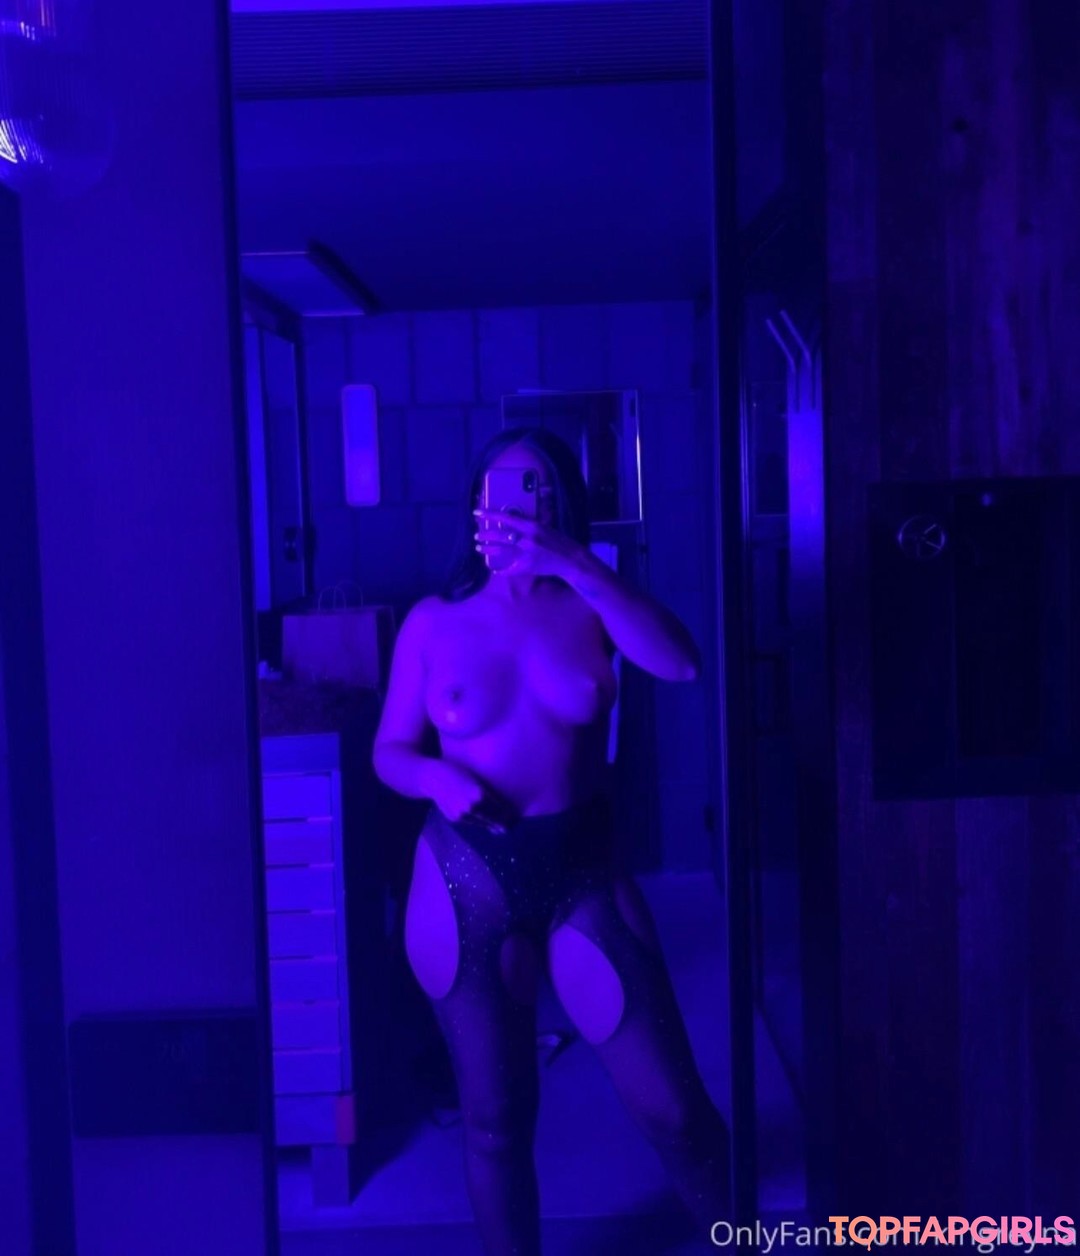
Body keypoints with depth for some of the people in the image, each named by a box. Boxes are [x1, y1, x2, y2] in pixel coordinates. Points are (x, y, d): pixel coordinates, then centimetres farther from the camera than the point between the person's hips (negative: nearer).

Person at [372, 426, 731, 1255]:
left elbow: (681, 664, -18)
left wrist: (576, 565, -23)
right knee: (496, 1116, 12)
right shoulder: (434, 622, -1)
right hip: (468, 878, 0)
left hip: (583, 867, 0)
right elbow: (390, 752, 4)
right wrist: (440, 778, -18)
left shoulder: (587, 606, 0)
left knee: (674, 1105, 4)